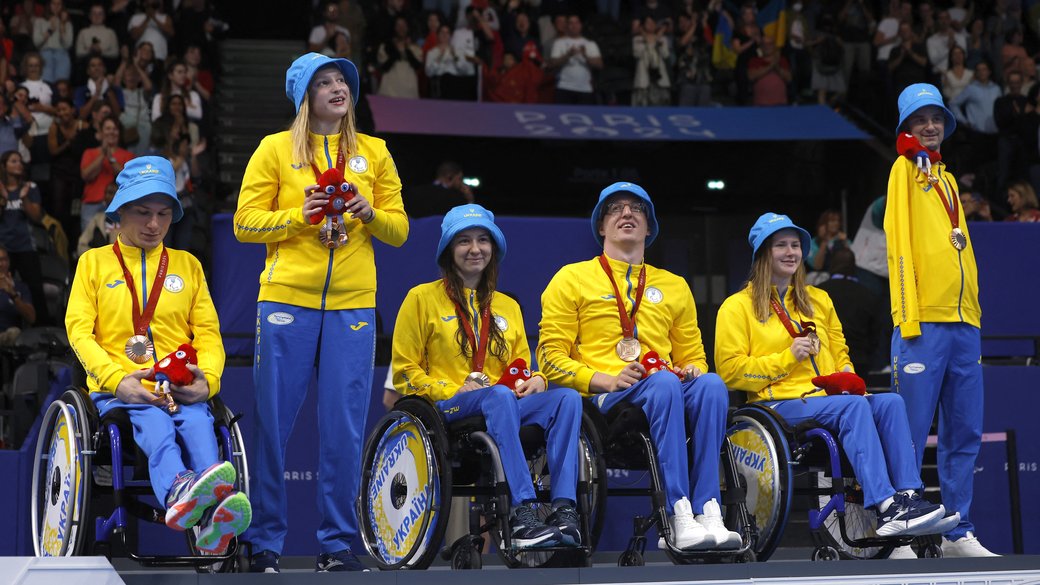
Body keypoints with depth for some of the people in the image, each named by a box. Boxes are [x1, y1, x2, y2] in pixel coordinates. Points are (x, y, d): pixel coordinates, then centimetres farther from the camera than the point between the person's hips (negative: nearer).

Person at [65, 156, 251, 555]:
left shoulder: (187, 265, 24)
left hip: (181, 389, 2)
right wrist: (117, 379, -15)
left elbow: (208, 332, 15)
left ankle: (215, 517, -62)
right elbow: (78, 330, 5)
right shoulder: (94, 262, 18)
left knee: (198, 423, -34)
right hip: (119, 389, -2)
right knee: (152, 421, -37)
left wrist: (208, 379, -9)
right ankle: (179, 490, -71)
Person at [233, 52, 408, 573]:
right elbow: (245, 223, 1)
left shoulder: (373, 153, 13)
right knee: (272, 421, -1)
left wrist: (370, 215, -7)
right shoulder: (275, 149, 6)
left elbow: (399, 230, 13)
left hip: (352, 303, 2)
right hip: (287, 298, -2)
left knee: (344, 427, 0)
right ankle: (264, 543, 8)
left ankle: (337, 544, 8)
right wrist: (299, 217, -13)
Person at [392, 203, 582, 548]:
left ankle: (564, 508, -39)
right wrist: (454, 390, -12)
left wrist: (536, 380, -1)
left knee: (567, 398, -26)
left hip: (504, 404, 5)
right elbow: (404, 371, 4)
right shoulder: (422, 298, 10)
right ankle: (522, 514, -48)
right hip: (444, 409, -5)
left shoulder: (508, 308, 25)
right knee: (499, 397, -39)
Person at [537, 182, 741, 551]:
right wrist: (604, 380, -11)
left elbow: (692, 355, 27)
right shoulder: (572, 279, 15)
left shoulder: (674, 286, 27)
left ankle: (707, 512, -40)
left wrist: (694, 370, 1)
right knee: (664, 384, -37)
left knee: (710, 384, -32)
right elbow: (552, 357, 6)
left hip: (665, 391, 4)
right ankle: (679, 519, -45)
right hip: (602, 398, -4)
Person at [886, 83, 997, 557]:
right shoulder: (905, 169, 2)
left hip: (963, 321, 7)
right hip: (922, 322, -7)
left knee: (965, 433, 7)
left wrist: (974, 309, 11)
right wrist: (908, 318, -15)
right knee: (910, 434, -7)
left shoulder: (947, 179, 23)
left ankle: (959, 534, 12)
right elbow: (899, 242, -7)